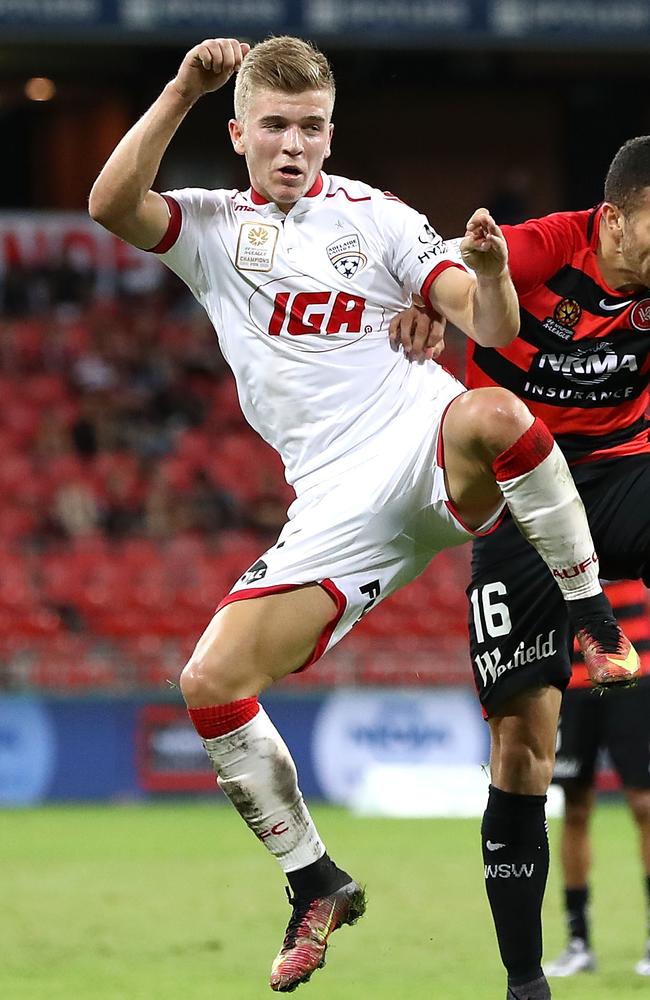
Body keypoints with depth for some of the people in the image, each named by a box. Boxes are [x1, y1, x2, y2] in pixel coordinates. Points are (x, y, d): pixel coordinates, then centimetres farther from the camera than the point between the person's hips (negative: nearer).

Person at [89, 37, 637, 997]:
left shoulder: (375, 218, 7)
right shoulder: (213, 227, 12)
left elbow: (492, 331, -3)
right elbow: (111, 204, -9)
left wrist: (489, 270, -25)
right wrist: (183, 91, -15)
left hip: (430, 456, -3)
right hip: (340, 510, 3)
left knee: (489, 413, -40)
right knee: (210, 684, -10)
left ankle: (596, 626, -22)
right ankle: (316, 886, 8)